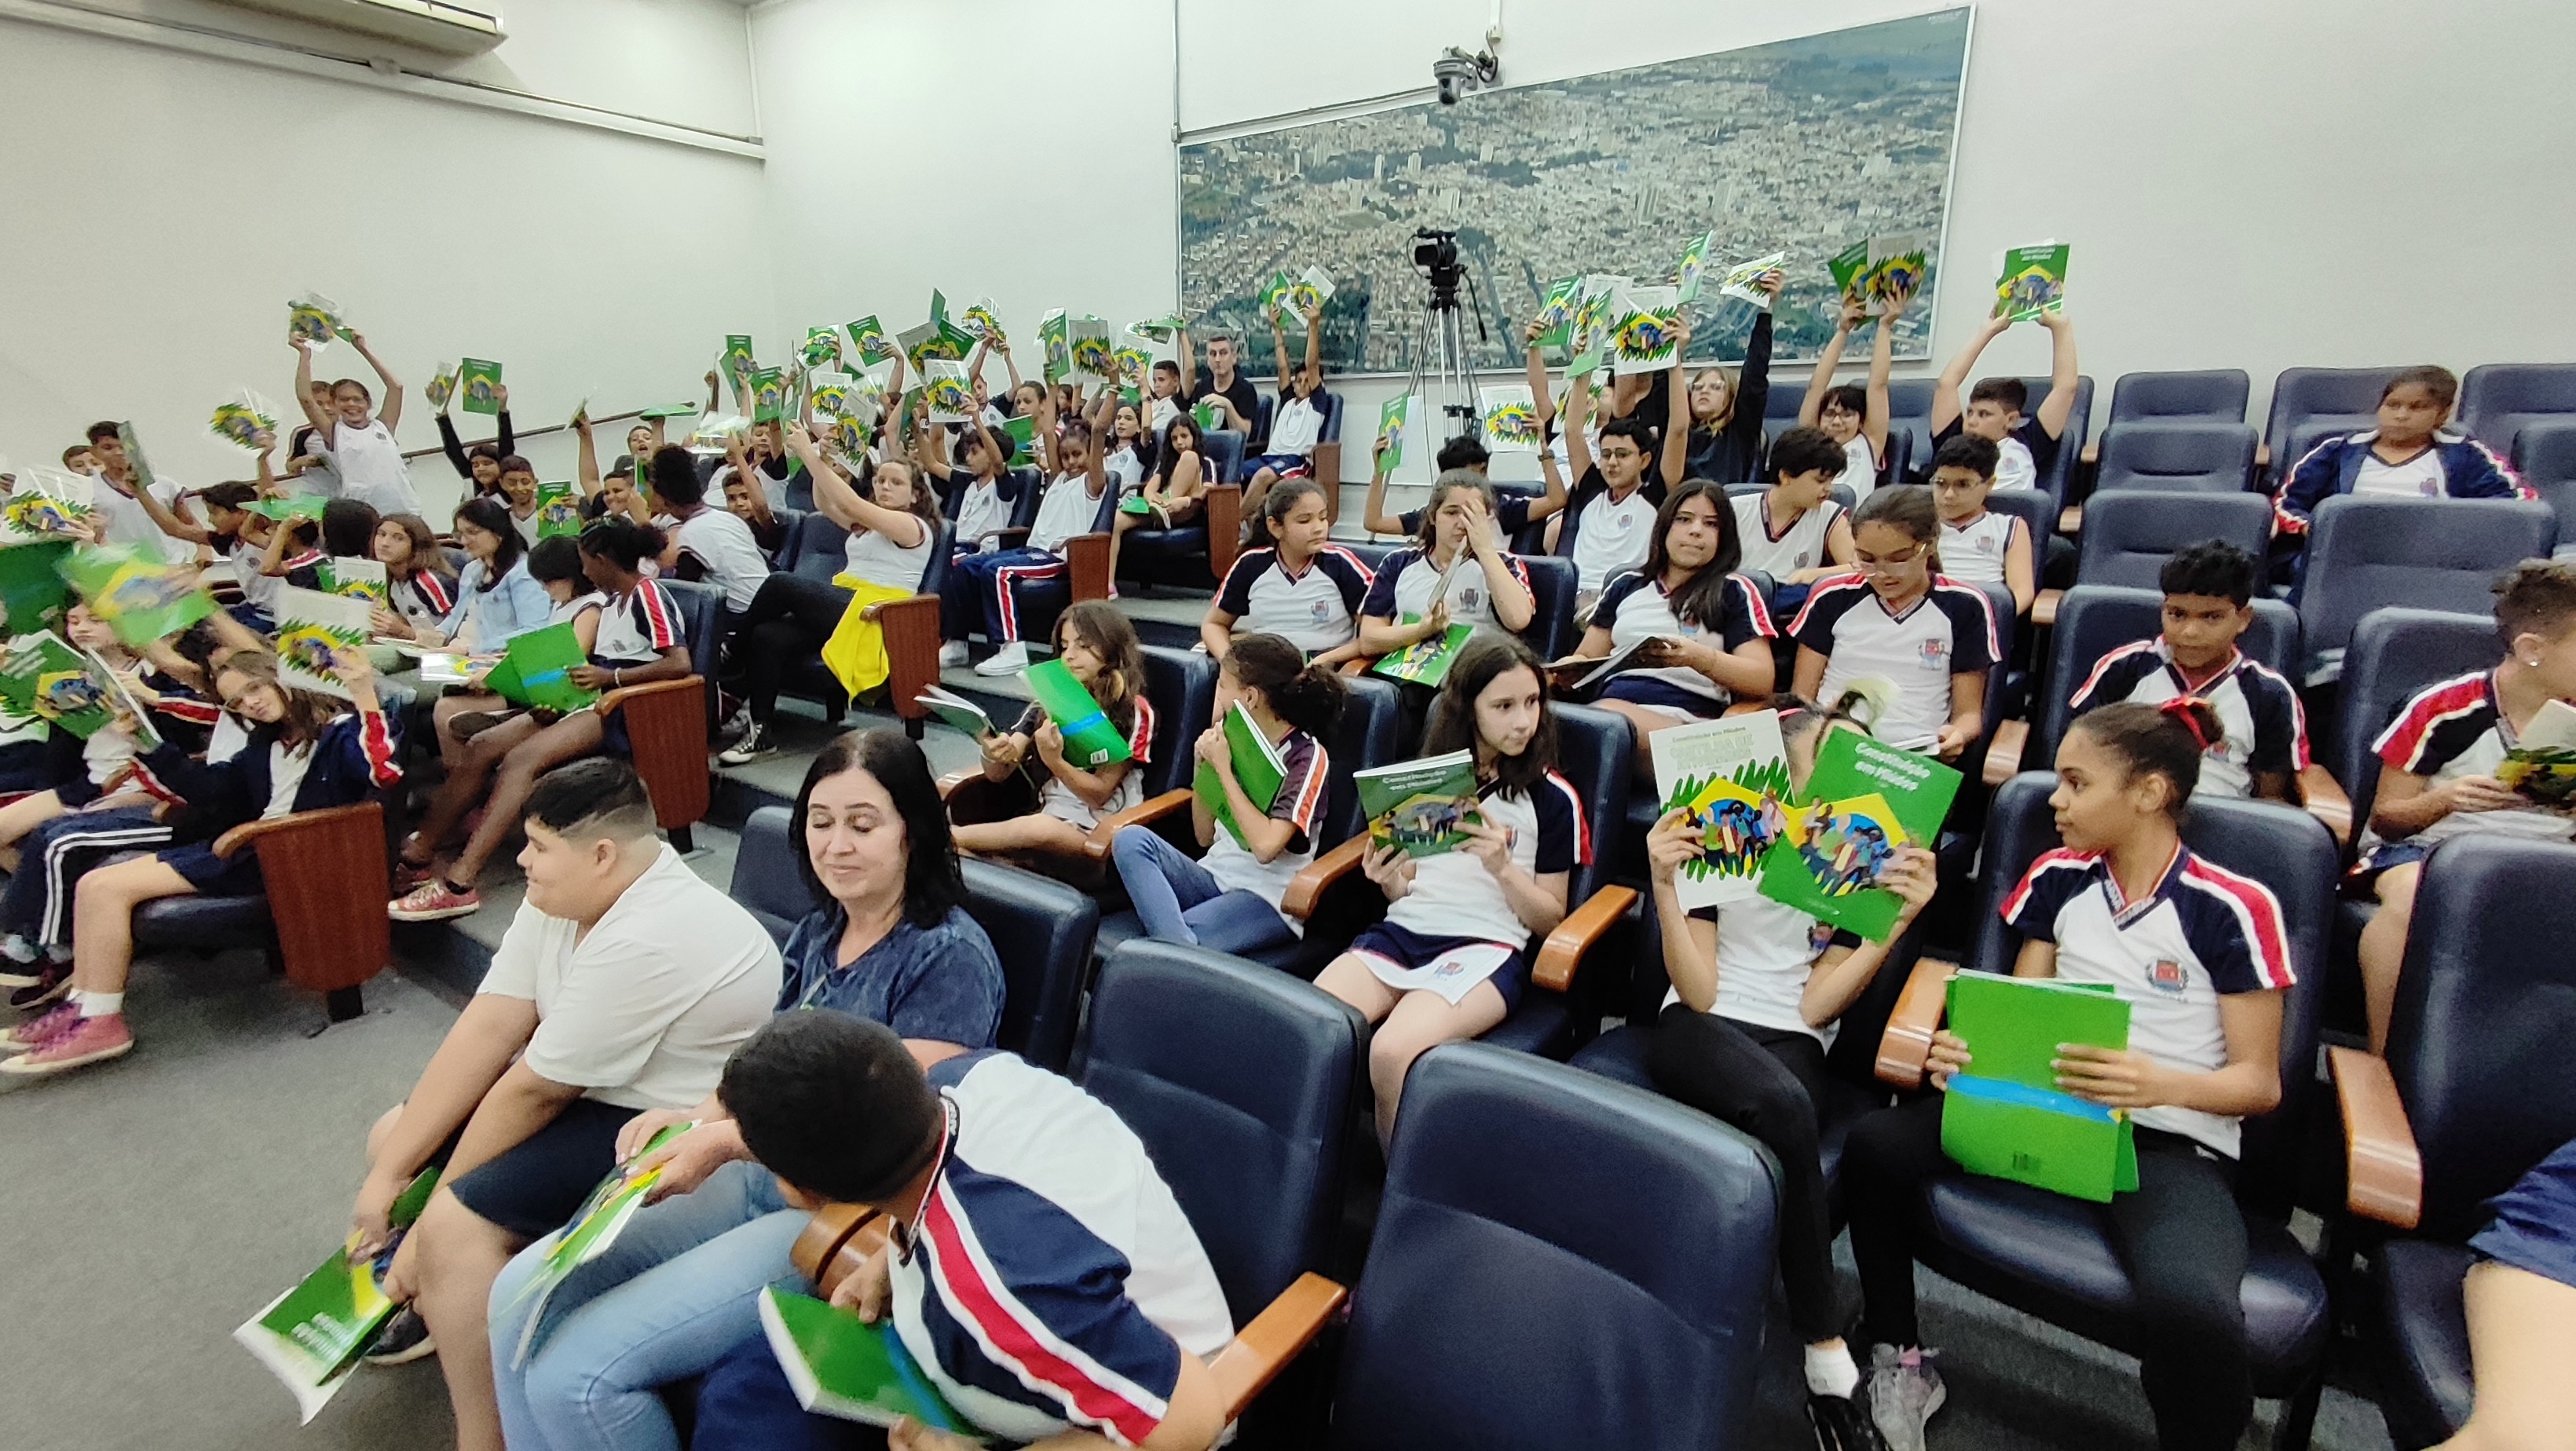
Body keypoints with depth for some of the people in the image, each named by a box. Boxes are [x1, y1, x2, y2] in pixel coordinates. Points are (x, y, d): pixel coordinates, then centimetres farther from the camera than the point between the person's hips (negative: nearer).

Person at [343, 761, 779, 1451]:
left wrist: (433, 1213, -9)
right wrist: (390, 1173, -4)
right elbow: (485, 1032, -4)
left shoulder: (646, 943, -32)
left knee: (456, 1228, -23)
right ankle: (443, 1304, 39)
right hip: (585, 1090, 10)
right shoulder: (560, 897, -3)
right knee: (393, 1135, 15)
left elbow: (534, 1090, -22)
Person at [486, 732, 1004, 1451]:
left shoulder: (949, 954, -16)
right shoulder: (818, 931, 9)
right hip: (764, 1175, 8)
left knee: (576, 1374, -14)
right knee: (523, 1294, -1)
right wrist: (700, 1115, -6)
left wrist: (724, 1142, -21)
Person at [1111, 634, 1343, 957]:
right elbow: (1204, 837, 14)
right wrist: (1203, 764, 1)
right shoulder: (1235, 740, 7)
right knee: (1130, 839, -24)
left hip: (1268, 900, -8)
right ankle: (1180, 947, -33)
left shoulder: (1306, 756, -10)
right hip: (1215, 877, 8)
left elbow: (1266, 845, -23)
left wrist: (1222, 768, -15)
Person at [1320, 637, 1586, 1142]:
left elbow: (1550, 921, 5)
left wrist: (1502, 867, -13)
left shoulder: (1554, 797, 4)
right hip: (1404, 931, 4)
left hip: (1487, 946, -3)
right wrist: (1389, 881, -3)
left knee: (1392, 1052, -32)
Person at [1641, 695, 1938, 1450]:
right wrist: (1665, 884, -17)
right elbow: (1698, 992, -4)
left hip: (1789, 1042, 2)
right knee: (1783, 1107, -35)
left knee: (1782, 1106, -35)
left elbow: (1817, 1006, -2)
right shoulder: (1715, 836, 3)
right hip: (1695, 1029, -1)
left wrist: (1899, 919, -12)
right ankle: (1830, 1352, -23)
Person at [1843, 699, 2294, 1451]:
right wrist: (1970, 1050, -12)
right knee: (1874, 1146, -24)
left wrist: (2159, 1084, -25)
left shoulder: (2233, 908, -6)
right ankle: (1897, 1360, 0)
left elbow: (2260, 1081, -3)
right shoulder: (2059, 879, 6)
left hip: (2174, 1144, -4)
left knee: (2194, 1314, -37)